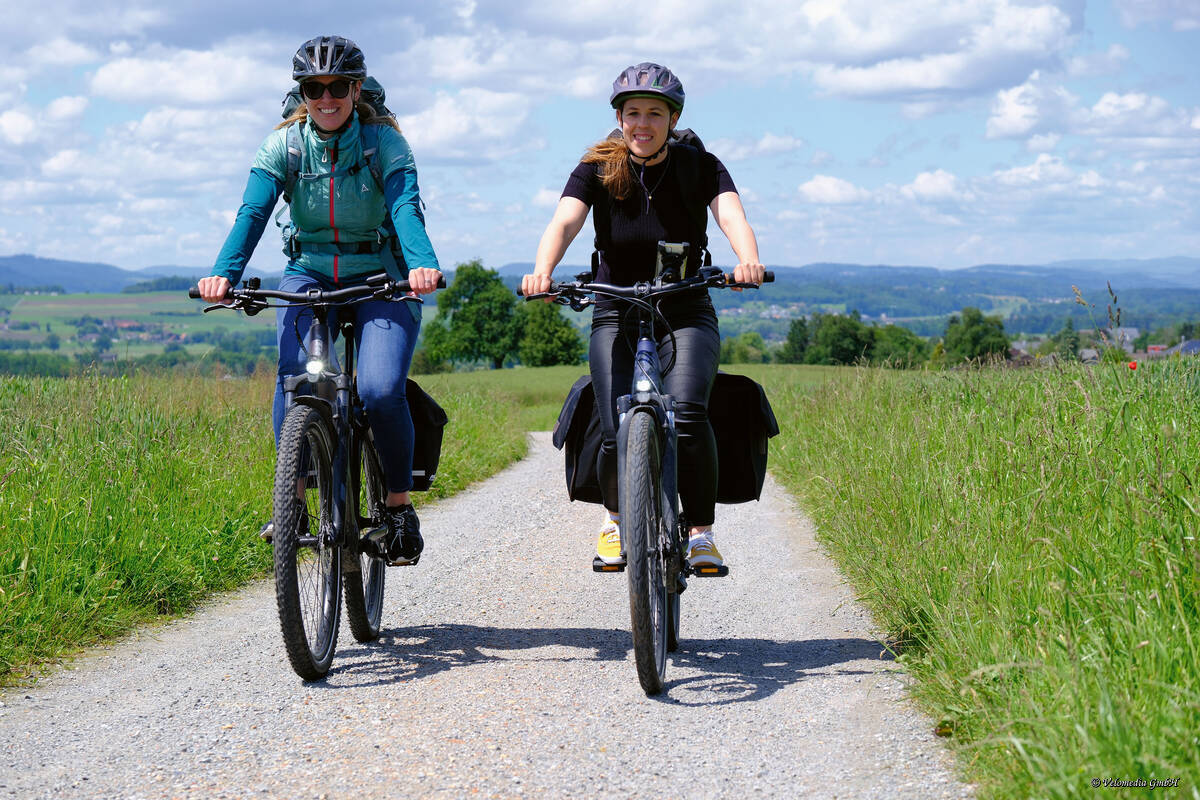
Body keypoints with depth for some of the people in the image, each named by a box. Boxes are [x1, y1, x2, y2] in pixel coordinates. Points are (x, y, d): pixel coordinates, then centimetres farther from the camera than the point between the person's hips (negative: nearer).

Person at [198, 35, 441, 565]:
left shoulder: (384, 140, -12)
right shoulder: (285, 144, -7)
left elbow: (405, 206, -27)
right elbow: (253, 211, -19)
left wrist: (422, 263, -49)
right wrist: (224, 273, -38)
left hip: (380, 280, -2)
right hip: (310, 275, 2)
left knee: (380, 390, -23)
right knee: (296, 376, -24)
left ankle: (400, 505, -2)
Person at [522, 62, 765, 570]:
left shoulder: (699, 167, -3)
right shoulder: (597, 170, -3)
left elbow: (733, 217, -21)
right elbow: (564, 221, -20)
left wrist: (748, 261, -44)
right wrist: (541, 272, -41)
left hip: (686, 317, 0)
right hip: (617, 319, 1)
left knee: (687, 413, -29)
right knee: (617, 436, -16)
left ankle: (701, 530, -11)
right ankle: (615, 515, 17)